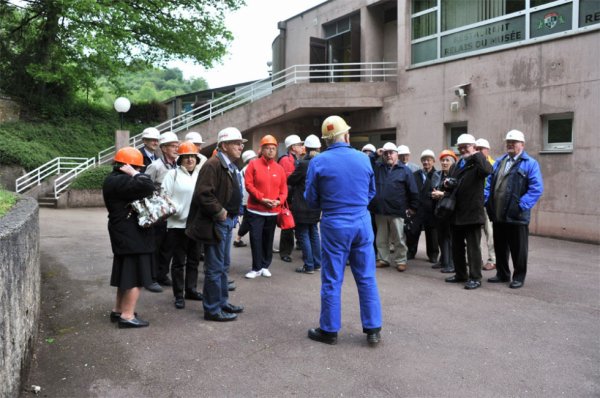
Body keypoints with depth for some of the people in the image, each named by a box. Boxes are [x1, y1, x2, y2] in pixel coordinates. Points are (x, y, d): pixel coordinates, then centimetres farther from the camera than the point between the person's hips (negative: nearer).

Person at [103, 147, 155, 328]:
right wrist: (134, 173, -18)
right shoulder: (119, 181, -21)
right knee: (135, 275, -3)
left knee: (126, 273, 20)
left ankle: (118, 310, 30)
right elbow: (147, 186, -30)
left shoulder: (115, 179, 14)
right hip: (131, 235, -11)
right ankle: (127, 316, 3)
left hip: (125, 234, 11)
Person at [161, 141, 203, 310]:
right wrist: (177, 210, -16)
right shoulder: (173, 174, -2)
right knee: (179, 261, 3)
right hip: (178, 224, -4)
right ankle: (178, 295, 13)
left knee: (194, 259, 14)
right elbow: (165, 196, -6)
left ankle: (191, 289, 28)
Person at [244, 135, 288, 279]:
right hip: (256, 210, -3)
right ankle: (256, 268, 8)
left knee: (268, 240, 11)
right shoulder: (253, 164, -2)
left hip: (273, 211, 3)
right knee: (255, 239, -3)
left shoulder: (279, 168, 6)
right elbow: (248, 184, -9)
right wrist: (261, 198, -17)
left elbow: (284, 189, 7)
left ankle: (265, 266, 23)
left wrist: (279, 201, -12)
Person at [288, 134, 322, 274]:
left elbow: (290, 180, -7)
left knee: (303, 234, 1)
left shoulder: (303, 163, -17)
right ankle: (317, 263, 21)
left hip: (302, 206, -7)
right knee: (314, 233, 16)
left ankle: (309, 265, 3)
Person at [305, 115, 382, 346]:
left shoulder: (318, 162, -8)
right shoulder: (363, 159, 1)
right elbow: (371, 193, 12)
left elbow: (311, 200, -1)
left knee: (332, 280, 7)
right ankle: (373, 329, 18)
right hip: (362, 222, 3)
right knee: (367, 278, 10)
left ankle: (329, 331, 18)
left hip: (334, 225, -2)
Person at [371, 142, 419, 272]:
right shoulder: (377, 167, 11)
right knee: (381, 239, 12)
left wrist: (413, 207, -3)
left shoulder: (404, 170, 1)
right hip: (380, 211, 3)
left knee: (399, 239, 3)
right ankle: (383, 259, 23)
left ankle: (400, 261, 14)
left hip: (397, 212, -3)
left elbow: (413, 191, 1)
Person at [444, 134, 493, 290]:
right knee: (456, 246, 14)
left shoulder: (477, 164, -6)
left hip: (472, 213, -7)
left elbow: (487, 171, -31)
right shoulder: (455, 166, 17)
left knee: (473, 247, -1)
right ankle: (460, 274, 26)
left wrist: (476, 155, -19)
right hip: (456, 213, 8)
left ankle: (475, 278, 7)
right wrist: (447, 184, 3)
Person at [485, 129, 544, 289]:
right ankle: (502, 274, 29)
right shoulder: (499, 162, 15)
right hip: (497, 215, 6)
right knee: (500, 247, 15)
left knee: (518, 249, 5)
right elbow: (489, 184, 16)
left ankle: (519, 277, 18)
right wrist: (486, 202, 3)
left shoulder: (530, 163, -4)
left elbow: (536, 189, -12)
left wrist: (522, 206, -18)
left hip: (516, 216, -6)